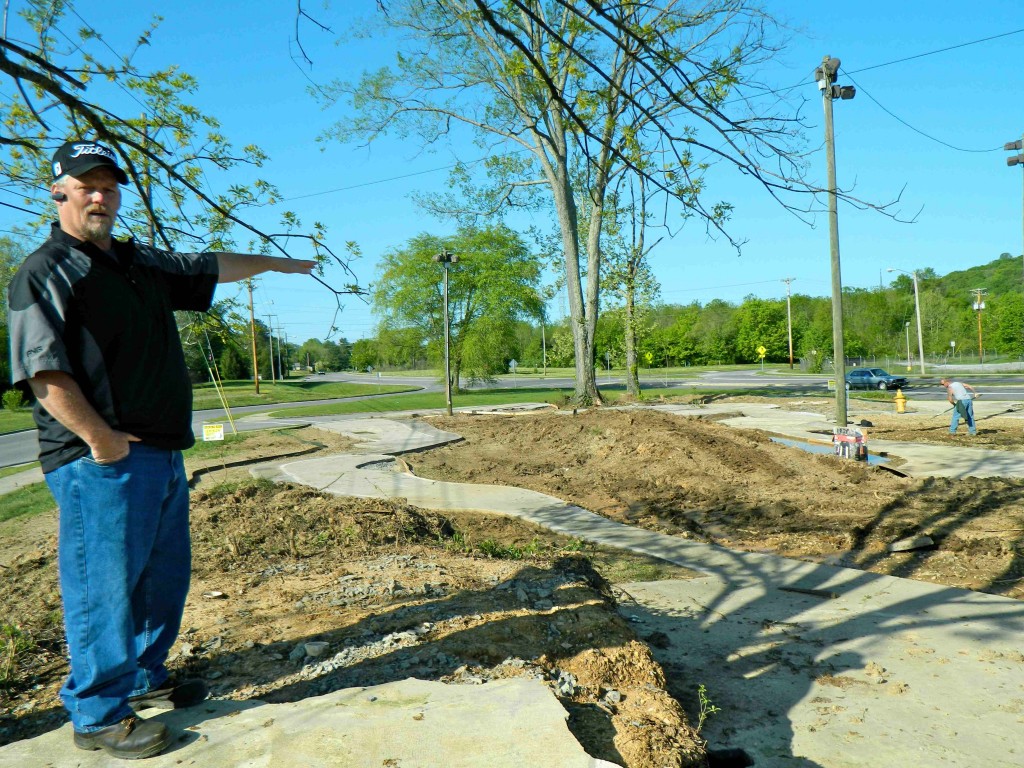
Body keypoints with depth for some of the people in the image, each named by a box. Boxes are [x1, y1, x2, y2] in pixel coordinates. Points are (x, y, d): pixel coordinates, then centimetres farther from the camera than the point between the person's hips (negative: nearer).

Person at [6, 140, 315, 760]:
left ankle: (145, 678, 35)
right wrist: (99, 437, -21)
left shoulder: (142, 263, 16)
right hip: (105, 460, -9)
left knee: (165, 576, 18)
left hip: (164, 454, 9)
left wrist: (275, 262, 39)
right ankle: (99, 715, 16)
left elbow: (210, 267, 30)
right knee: (104, 587, 0)